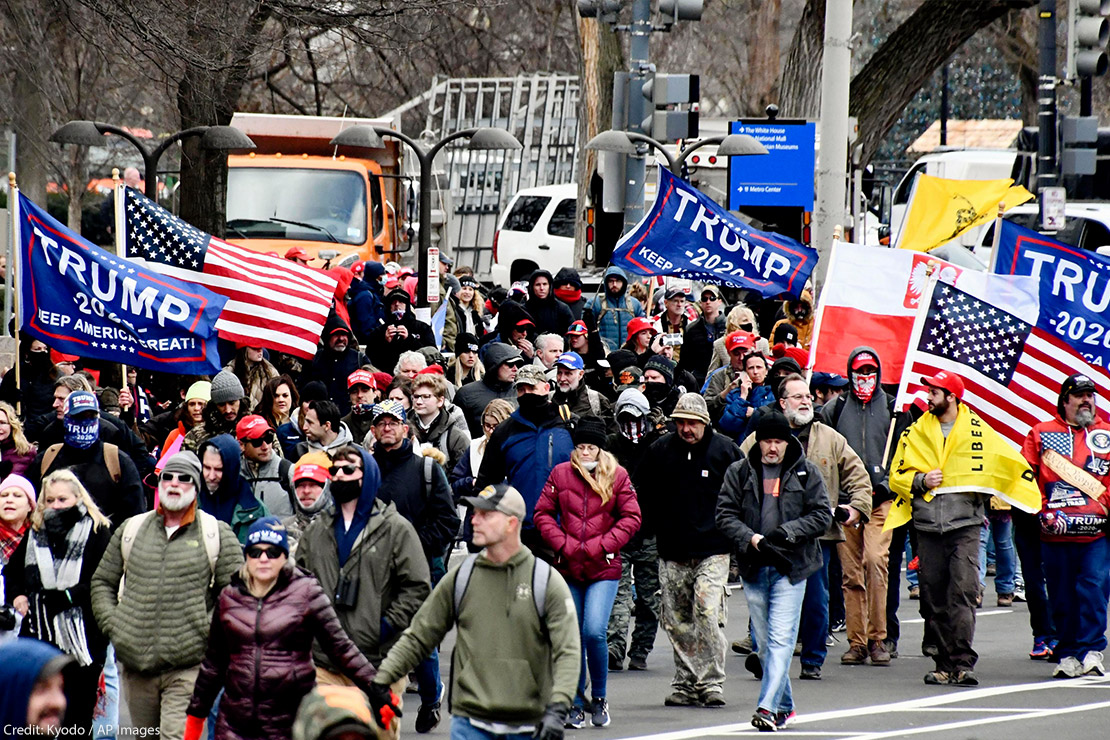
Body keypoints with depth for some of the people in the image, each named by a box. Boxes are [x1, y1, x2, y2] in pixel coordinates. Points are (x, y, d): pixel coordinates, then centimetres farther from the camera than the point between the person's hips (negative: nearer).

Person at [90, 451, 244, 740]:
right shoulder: (131, 529, 13)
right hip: (136, 664, 4)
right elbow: (102, 581, 20)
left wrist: (209, 631, -8)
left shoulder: (217, 534, 3)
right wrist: (112, 625, 6)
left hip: (188, 666, -4)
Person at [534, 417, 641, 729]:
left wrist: (602, 545, -10)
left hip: (604, 567, -2)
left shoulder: (617, 476, 1)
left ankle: (599, 697, 5)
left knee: (594, 632, -15)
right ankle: (576, 703, 17)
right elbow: (542, 513, 7)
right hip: (569, 568, 2)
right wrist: (562, 544, -7)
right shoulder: (561, 474, 5)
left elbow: (631, 518, 1)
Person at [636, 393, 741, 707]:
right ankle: (686, 684, 13)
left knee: (708, 613, -15)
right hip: (672, 552, 3)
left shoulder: (725, 450, 0)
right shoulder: (660, 451, 6)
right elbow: (646, 496, 17)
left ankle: (712, 682, -9)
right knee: (677, 622, 5)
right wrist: (659, 525, 9)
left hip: (713, 551, -3)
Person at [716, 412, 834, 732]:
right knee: (765, 643, 8)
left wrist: (786, 533, -13)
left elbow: (822, 516, 0)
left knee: (781, 640, -13)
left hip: (790, 567, -3)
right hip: (754, 568, 3)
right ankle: (784, 706, 19)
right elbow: (725, 514, 4)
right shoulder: (740, 472, 7)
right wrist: (750, 538, -13)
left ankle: (768, 708, -18)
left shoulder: (806, 473, 3)